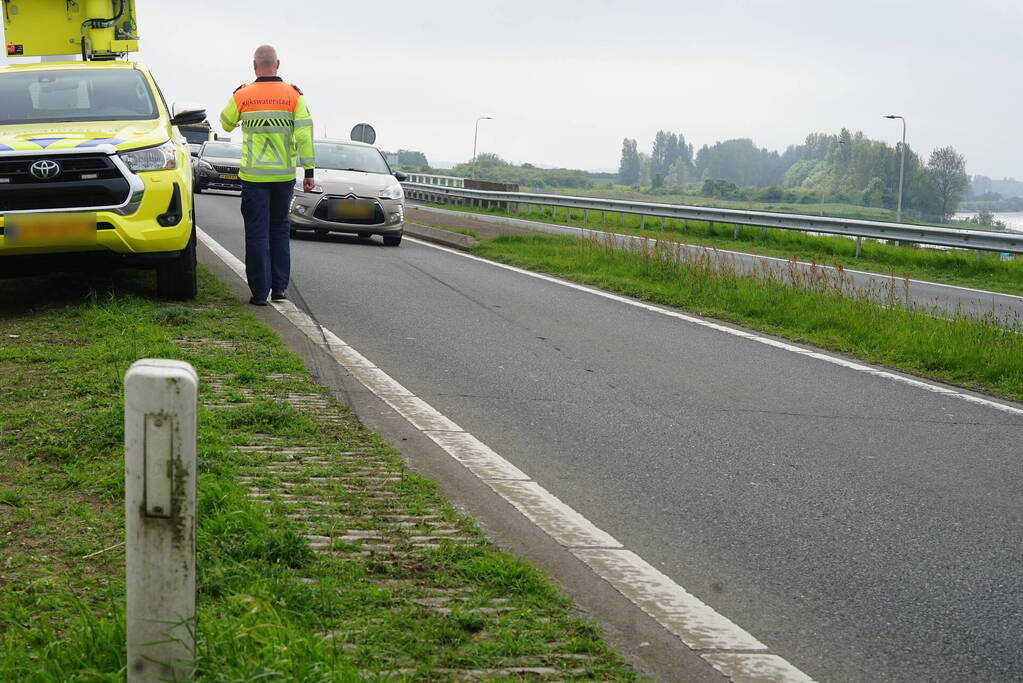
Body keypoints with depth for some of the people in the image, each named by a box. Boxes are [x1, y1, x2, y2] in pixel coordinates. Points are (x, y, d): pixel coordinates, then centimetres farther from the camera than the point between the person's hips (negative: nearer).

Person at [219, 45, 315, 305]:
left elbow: (226, 124, 13)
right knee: (279, 229, 17)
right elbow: (304, 134, -7)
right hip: (285, 175, 2)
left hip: (254, 175, -2)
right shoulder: (293, 95, -3)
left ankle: (260, 291, 1)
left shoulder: (242, 96, -4)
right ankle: (279, 286, 16)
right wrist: (309, 170, -3)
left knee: (257, 233, 3)